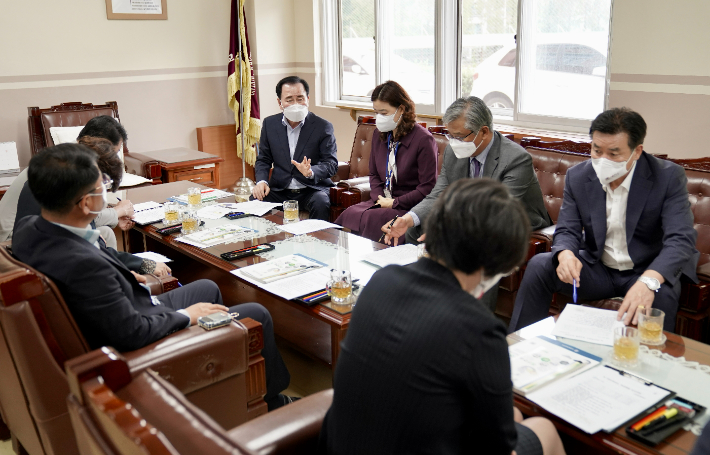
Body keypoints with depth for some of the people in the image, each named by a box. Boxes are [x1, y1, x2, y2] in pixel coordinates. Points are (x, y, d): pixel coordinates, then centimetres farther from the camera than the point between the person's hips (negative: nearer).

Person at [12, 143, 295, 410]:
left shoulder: (29, 229, -10)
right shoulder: (82, 264, -38)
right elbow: (132, 334, -31)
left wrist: (122, 275, 7)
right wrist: (187, 316, -15)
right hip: (143, 342, -9)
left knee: (208, 288, 28)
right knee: (257, 315, 1)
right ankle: (271, 401, 26)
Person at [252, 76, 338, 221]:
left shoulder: (323, 126, -3)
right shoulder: (269, 123, 7)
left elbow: (332, 164, -7)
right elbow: (263, 160, 12)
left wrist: (311, 172, -28)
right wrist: (261, 181, -9)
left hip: (312, 189, -2)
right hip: (279, 190, 2)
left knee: (321, 204, -34)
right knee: (254, 200, -25)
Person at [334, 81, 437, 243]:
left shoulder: (424, 139, -10)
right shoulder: (379, 135, 11)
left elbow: (427, 188, -11)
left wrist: (394, 203, -12)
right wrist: (379, 198, 0)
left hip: (410, 208, -6)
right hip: (383, 202, 6)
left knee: (371, 219, -30)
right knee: (349, 214, -22)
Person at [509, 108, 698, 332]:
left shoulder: (668, 177, -16)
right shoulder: (577, 176, -5)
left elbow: (681, 239, -26)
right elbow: (567, 231, -4)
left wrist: (649, 281, -46)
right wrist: (565, 255, -31)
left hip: (649, 271, -3)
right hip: (597, 269, 3)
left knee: (662, 294, -36)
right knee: (538, 265, -18)